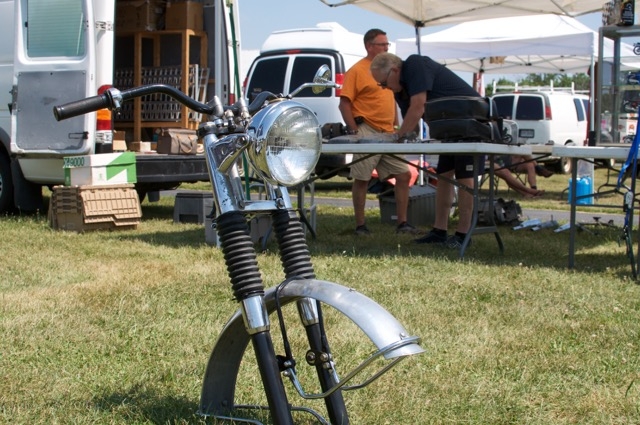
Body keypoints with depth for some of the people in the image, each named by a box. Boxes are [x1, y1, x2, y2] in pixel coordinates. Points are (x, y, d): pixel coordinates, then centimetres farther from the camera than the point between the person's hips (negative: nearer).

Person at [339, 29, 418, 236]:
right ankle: (360, 225, 9)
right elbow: (344, 104, -11)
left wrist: (396, 126, 16)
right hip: (367, 132, -7)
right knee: (361, 179, 0)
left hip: (388, 133, 7)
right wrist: (353, 131, -16)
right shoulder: (357, 70, -8)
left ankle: (402, 223, 11)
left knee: (404, 175, 4)